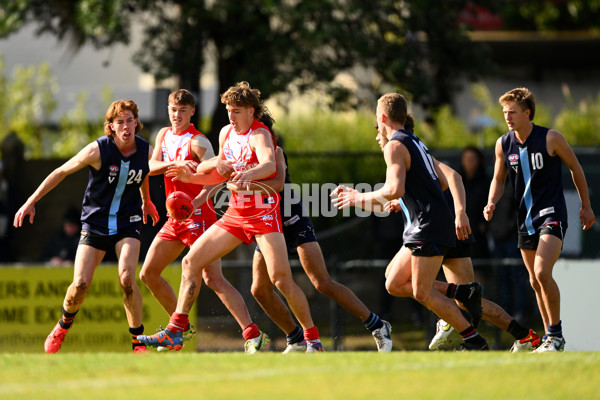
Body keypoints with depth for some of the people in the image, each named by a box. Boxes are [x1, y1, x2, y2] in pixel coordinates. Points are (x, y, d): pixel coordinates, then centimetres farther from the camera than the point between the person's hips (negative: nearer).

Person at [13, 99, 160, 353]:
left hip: (128, 223, 1)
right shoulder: (98, 150, -15)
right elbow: (61, 172, -4)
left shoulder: (146, 151, -5)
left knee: (126, 279, -22)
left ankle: (138, 341, -8)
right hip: (95, 223, -1)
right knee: (80, 284, -10)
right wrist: (31, 202, -4)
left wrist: (145, 201, 36)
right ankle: (63, 327, 22)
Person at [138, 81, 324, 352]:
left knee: (281, 279, -17)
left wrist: (247, 175, -57)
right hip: (235, 215, 8)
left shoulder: (259, 135, -15)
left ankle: (312, 339, -4)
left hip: (264, 213, -8)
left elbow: (269, 165, -37)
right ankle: (175, 331, 9)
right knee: (191, 262, 3)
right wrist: (190, 177, 7)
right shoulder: (226, 133, 9)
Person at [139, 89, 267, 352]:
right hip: (175, 218, 8)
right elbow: (151, 167, 1)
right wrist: (174, 163, -20)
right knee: (148, 274, 9)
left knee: (213, 279, -18)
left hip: (198, 217, -8)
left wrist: (201, 198, -38)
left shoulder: (197, 141, -10)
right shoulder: (165, 135, 12)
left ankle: (252, 334, -23)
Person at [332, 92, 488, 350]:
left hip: (429, 227, -9)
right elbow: (442, 183, 25)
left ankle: (474, 341, -5)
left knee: (421, 293, -8)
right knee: (394, 284, 9)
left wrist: (359, 198, -10)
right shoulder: (416, 143, 19)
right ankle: (463, 293, 6)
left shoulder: (395, 146, -10)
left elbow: (394, 190, -23)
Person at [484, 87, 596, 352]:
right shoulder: (503, 144, 2)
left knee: (542, 273, -22)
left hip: (551, 214, -6)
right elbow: (499, 179, 15)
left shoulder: (551, 139, -11)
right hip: (525, 219, 6)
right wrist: (492, 204, -5)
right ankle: (549, 337, 23)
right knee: (535, 281, 10)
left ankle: (556, 334, -10)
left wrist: (586, 206, 8)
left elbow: (575, 168, 3)